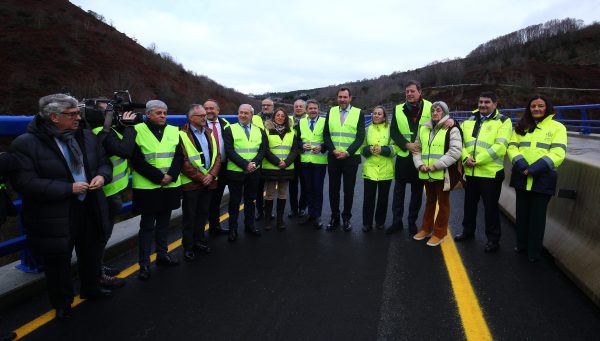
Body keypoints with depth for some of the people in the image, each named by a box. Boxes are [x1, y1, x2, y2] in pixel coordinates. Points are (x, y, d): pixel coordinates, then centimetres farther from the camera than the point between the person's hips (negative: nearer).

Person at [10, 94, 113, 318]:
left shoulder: (87, 136, 3)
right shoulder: (25, 143, -15)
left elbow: (104, 162, 12)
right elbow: (24, 182, -21)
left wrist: (102, 176, -12)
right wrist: (68, 188, -24)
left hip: (90, 209, 6)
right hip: (54, 218, -5)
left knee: (91, 254, 22)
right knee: (58, 262, 11)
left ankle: (90, 289, 47)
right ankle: (62, 304, 35)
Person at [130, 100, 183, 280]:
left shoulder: (173, 131, 7)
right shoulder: (138, 131, -6)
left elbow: (179, 156, 3)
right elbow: (137, 160, -12)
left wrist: (171, 175, -12)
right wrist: (158, 177, -17)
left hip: (170, 186, 4)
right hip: (147, 187, -4)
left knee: (163, 222, 16)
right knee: (147, 226, 3)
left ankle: (162, 254, 31)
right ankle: (144, 264, 13)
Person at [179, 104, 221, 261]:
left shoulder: (209, 133, 12)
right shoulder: (183, 135, -10)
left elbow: (217, 156, 9)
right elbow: (183, 162, -15)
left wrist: (211, 174, -6)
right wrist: (200, 177, -14)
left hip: (209, 182, 6)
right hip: (191, 183, -6)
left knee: (203, 213, 16)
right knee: (189, 216, 4)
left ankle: (199, 241, 31)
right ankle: (188, 247, 16)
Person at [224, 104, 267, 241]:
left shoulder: (259, 131, 9)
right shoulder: (230, 130, -2)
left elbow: (262, 150, 2)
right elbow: (229, 151, -11)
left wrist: (254, 163, -16)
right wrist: (245, 164, -19)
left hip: (253, 172, 3)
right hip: (235, 172, -3)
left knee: (250, 199, 14)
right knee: (234, 201, 7)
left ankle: (250, 225, 28)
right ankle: (233, 228, 18)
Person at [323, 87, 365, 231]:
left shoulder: (358, 113, 0)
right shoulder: (331, 112, 8)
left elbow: (360, 137, -5)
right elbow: (326, 134, 4)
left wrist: (347, 152, -16)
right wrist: (333, 150, -11)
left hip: (351, 158, -2)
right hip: (333, 157, 2)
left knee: (349, 189, 5)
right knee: (333, 188, 7)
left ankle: (346, 218, 18)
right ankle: (334, 217, 20)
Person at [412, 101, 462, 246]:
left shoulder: (452, 129, -6)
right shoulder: (423, 129, 12)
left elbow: (455, 152, -16)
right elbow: (416, 149, 13)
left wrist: (436, 165, -19)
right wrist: (420, 164, -4)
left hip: (443, 173, -5)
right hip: (426, 173, 5)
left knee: (443, 202, 6)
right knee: (430, 201, 19)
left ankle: (439, 233, 17)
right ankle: (426, 228, 31)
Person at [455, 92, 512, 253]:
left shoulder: (503, 121, -4)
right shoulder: (469, 121, 12)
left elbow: (500, 147, -17)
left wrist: (477, 160, -20)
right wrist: (466, 158, -13)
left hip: (491, 173, -5)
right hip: (471, 172, 5)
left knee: (491, 207, 5)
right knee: (469, 204, 19)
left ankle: (493, 239, 20)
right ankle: (468, 231, 37)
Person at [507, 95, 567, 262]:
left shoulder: (558, 127, 1)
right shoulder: (521, 127, 12)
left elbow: (558, 154, -10)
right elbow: (512, 147, 2)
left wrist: (534, 169, -20)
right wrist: (522, 166, -16)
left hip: (543, 178, -3)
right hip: (522, 177, 3)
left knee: (537, 215, 6)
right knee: (522, 213, 13)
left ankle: (534, 251, 19)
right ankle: (521, 244, 28)